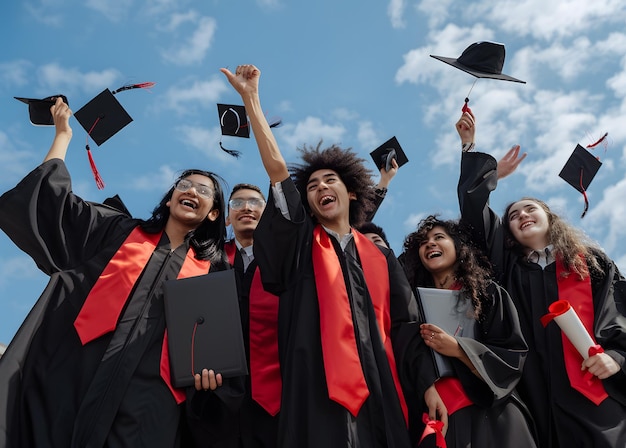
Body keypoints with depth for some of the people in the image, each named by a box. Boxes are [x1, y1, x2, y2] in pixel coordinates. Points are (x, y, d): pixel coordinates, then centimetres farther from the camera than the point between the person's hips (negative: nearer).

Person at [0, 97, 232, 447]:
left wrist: (209, 369, -7)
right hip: (70, 379, 1)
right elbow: (51, 197, 16)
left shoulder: (212, 268, 15)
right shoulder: (119, 231, 17)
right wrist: (63, 134, 22)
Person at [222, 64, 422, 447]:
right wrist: (250, 97, 2)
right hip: (318, 396, -2)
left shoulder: (381, 258, 17)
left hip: (378, 396, 3)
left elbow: (407, 326, 13)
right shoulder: (300, 246, 11)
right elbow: (277, 168, 2)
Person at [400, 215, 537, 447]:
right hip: (436, 417, 2)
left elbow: (514, 358, -3)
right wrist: (427, 390, -17)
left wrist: (457, 349, -13)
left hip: (490, 416, -1)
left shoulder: (488, 293, 4)